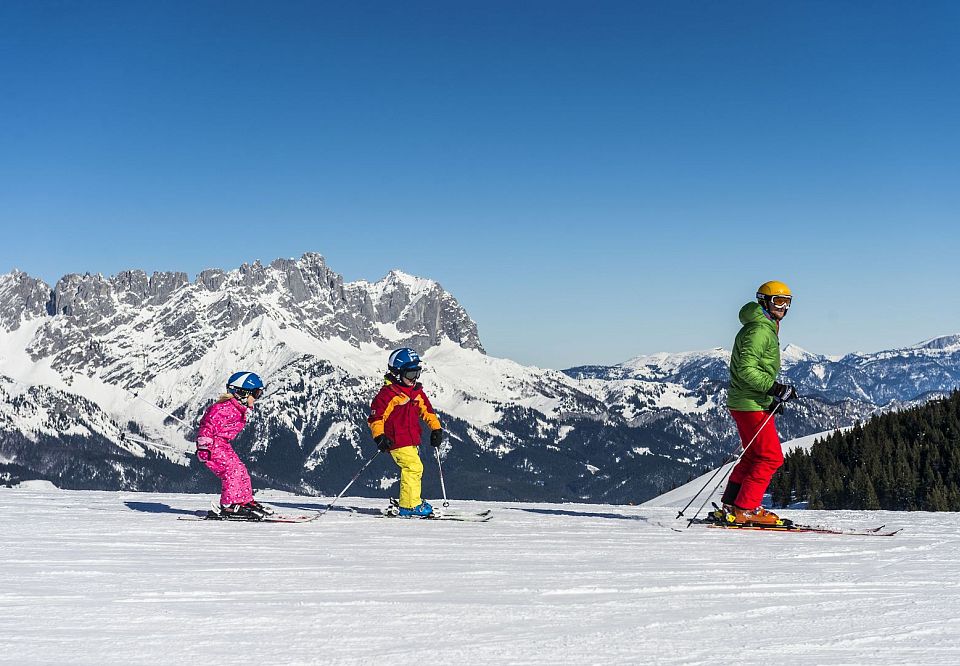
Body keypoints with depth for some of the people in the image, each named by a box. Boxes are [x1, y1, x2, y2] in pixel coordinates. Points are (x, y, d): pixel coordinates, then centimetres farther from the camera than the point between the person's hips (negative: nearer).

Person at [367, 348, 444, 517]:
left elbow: (427, 410, 23)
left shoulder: (417, 391, 12)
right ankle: (410, 505, -11)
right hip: (397, 441, -9)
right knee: (413, 468, -16)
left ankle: (411, 503, 27)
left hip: (412, 440, 9)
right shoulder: (387, 393, -13)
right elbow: (375, 417, -13)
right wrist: (379, 436, -24)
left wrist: (436, 428, 14)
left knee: (414, 470, 15)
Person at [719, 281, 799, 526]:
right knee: (771, 457, -8)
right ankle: (745, 510, -6)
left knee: (754, 456, 16)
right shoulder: (760, 330, -15)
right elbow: (746, 368, -23)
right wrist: (774, 387, -25)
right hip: (751, 405, -11)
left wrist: (772, 396, 18)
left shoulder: (766, 329, 19)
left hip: (758, 403, 11)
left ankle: (731, 505, 20)